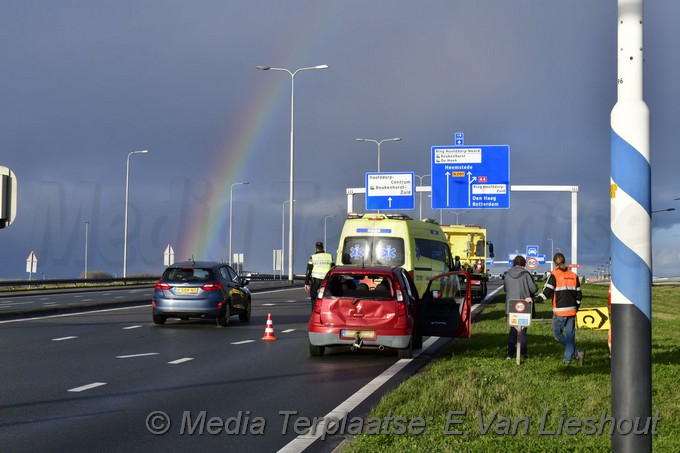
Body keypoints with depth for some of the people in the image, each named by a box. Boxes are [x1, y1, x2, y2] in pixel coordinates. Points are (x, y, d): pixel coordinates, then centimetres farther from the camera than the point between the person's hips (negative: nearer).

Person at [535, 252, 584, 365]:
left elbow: (547, 292, -12)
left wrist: (534, 300, -4)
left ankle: (576, 352, -4)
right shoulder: (573, 276, 9)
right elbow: (578, 293, 12)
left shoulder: (554, 275, -7)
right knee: (570, 335, 8)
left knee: (557, 333, 7)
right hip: (572, 311, 5)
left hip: (559, 311, -5)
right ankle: (568, 359, 6)